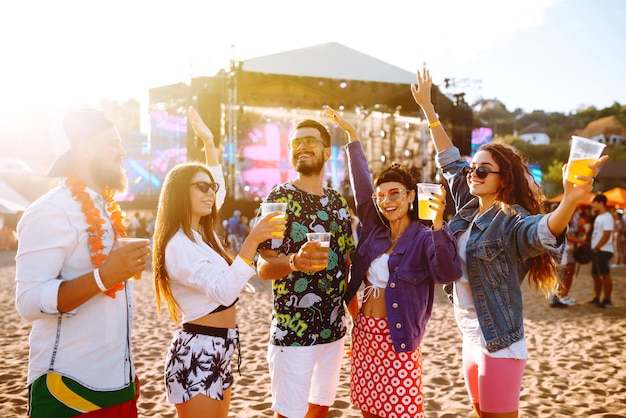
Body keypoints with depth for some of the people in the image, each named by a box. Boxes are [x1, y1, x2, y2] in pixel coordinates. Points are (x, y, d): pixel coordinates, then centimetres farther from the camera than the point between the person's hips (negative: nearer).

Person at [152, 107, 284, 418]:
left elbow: (219, 187, 25)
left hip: (216, 354, 9)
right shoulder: (179, 245, -18)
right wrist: (251, 242, -38)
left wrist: (208, 141, 21)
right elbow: (224, 291, -29)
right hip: (196, 355, -9)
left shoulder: (201, 233, 9)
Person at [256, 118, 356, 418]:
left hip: (335, 328, 6)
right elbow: (263, 267, -13)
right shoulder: (280, 197, -8)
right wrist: (294, 262, -34)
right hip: (293, 332, -5)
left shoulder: (337, 201, 9)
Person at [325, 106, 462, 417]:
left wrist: (438, 222, -36)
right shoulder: (374, 230, 6)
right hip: (364, 333, 6)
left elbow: (448, 272, -27)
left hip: (397, 337, -6)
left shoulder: (424, 238, -9)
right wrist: (351, 134, 13)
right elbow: (361, 181, 10)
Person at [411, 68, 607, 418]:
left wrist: (571, 200, -59)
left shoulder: (511, 221, -17)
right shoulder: (469, 209, 4)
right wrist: (427, 107, 15)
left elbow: (545, 230, -38)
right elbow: (450, 159, 13)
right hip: (472, 339, 8)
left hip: (500, 346, -8)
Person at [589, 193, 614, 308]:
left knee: (605, 275, -4)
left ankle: (607, 301, 1)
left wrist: (596, 248, -18)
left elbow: (606, 236, -19)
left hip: (603, 251, -10)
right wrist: (593, 248, 12)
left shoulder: (607, 217, -13)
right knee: (596, 275, 13)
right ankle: (596, 299, 21)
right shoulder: (598, 217, 16)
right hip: (596, 251, 10)